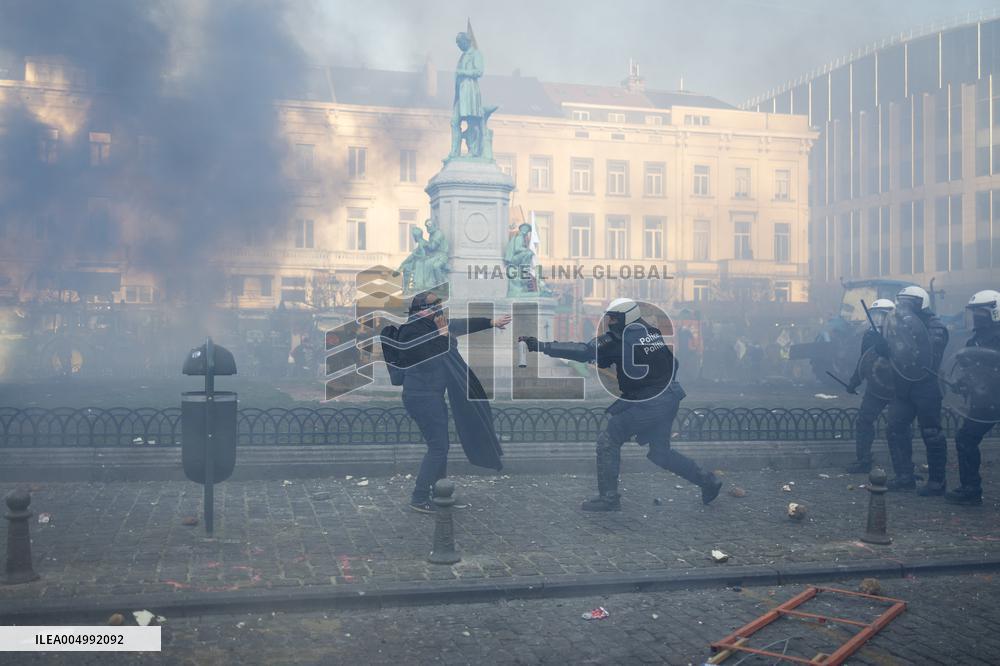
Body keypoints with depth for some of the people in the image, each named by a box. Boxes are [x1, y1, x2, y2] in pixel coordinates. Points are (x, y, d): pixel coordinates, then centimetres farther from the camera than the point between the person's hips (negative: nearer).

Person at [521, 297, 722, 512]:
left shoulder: (619, 339, -12)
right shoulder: (654, 332, 10)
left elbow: (584, 351, -16)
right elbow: (672, 364, 15)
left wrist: (541, 346, -16)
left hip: (646, 404, -8)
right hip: (670, 399, 8)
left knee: (608, 442, 1)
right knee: (660, 452, 22)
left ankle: (609, 497, 2)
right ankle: (708, 481, 27)